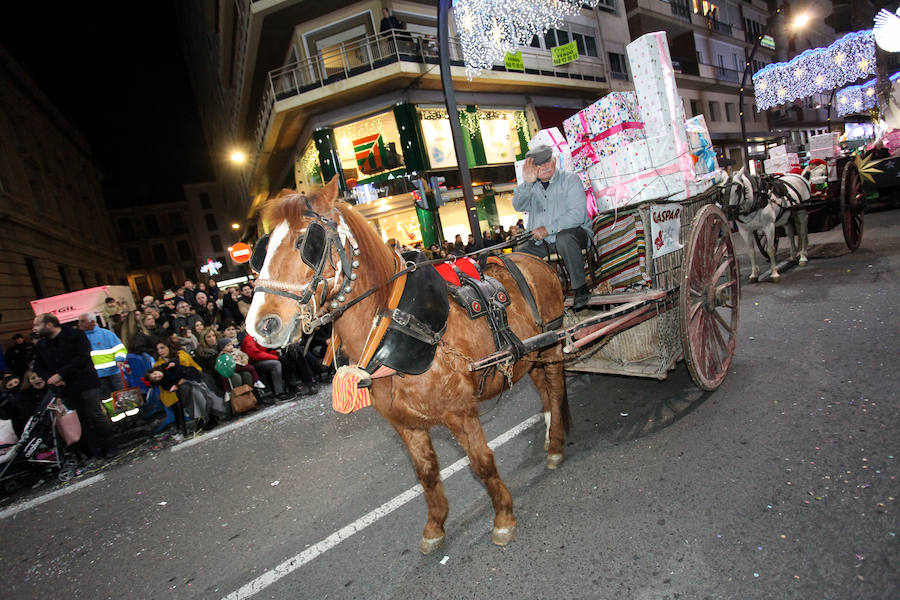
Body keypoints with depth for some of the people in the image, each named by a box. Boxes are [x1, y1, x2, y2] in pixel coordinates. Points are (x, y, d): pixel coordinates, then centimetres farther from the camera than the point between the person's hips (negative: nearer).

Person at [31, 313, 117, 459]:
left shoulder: (75, 335, -5)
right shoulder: (40, 346, 13)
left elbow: (82, 358, -13)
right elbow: (38, 368, 17)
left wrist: (60, 375, -15)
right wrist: (50, 379, -4)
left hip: (86, 384, -5)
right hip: (66, 389, 5)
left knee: (95, 415, -9)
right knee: (83, 420, 4)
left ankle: (109, 447, 5)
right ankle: (96, 452, 12)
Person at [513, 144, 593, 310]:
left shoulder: (570, 180, -4)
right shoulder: (531, 187, 10)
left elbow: (577, 214, -15)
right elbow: (518, 206, -9)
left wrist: (548, 230, -21)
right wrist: (528, 182, -24)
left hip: (574, 232, -5)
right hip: (540, 241, 5)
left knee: (564, 238, -37)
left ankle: (581, 289, -26)